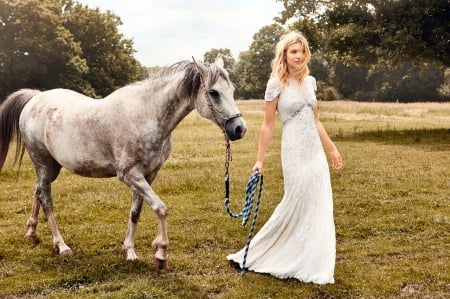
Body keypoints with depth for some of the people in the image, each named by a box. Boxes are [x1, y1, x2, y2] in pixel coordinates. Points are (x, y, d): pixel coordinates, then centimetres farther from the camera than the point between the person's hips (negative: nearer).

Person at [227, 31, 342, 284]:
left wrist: (333, 149, 16)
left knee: (319, 207, 8)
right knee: (296, 206, 0)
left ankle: (313, 263, 22)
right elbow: (268, 126, -6)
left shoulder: (310, 81, 10)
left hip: (316, 151, 7)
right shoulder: (276, 84, -8)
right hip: (295, 152, -6)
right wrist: (260, 160, -7)